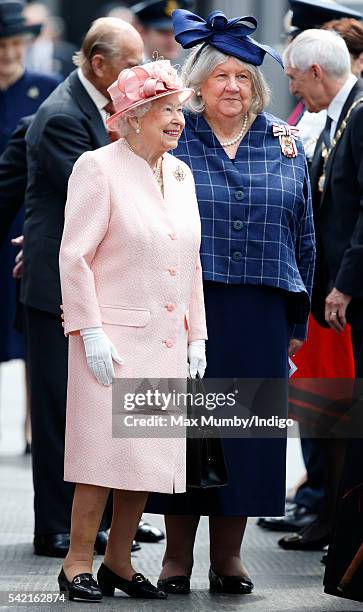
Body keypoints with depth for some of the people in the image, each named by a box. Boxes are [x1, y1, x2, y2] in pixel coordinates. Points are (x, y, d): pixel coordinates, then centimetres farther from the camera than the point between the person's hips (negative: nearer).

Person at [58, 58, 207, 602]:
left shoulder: (180, 174, 14)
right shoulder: (99, 168, -6)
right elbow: (74, 256, -9)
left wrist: (196, 335, 14)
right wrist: (91, 331, -14)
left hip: (167, 342, 6)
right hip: (114, 337, -6)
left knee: (150, 454, 6)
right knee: (107, 448, -8)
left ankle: (118, 562, 15)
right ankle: (77, 561, 2)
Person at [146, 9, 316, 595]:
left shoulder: (284, 145, 10)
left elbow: (303, 236, 13)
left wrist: (296, 319, 10)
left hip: (261, 311, 2)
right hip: (187, 309, -2)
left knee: (248, 426, 4)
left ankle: (229, 554, 15)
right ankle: (178, 554, 11)